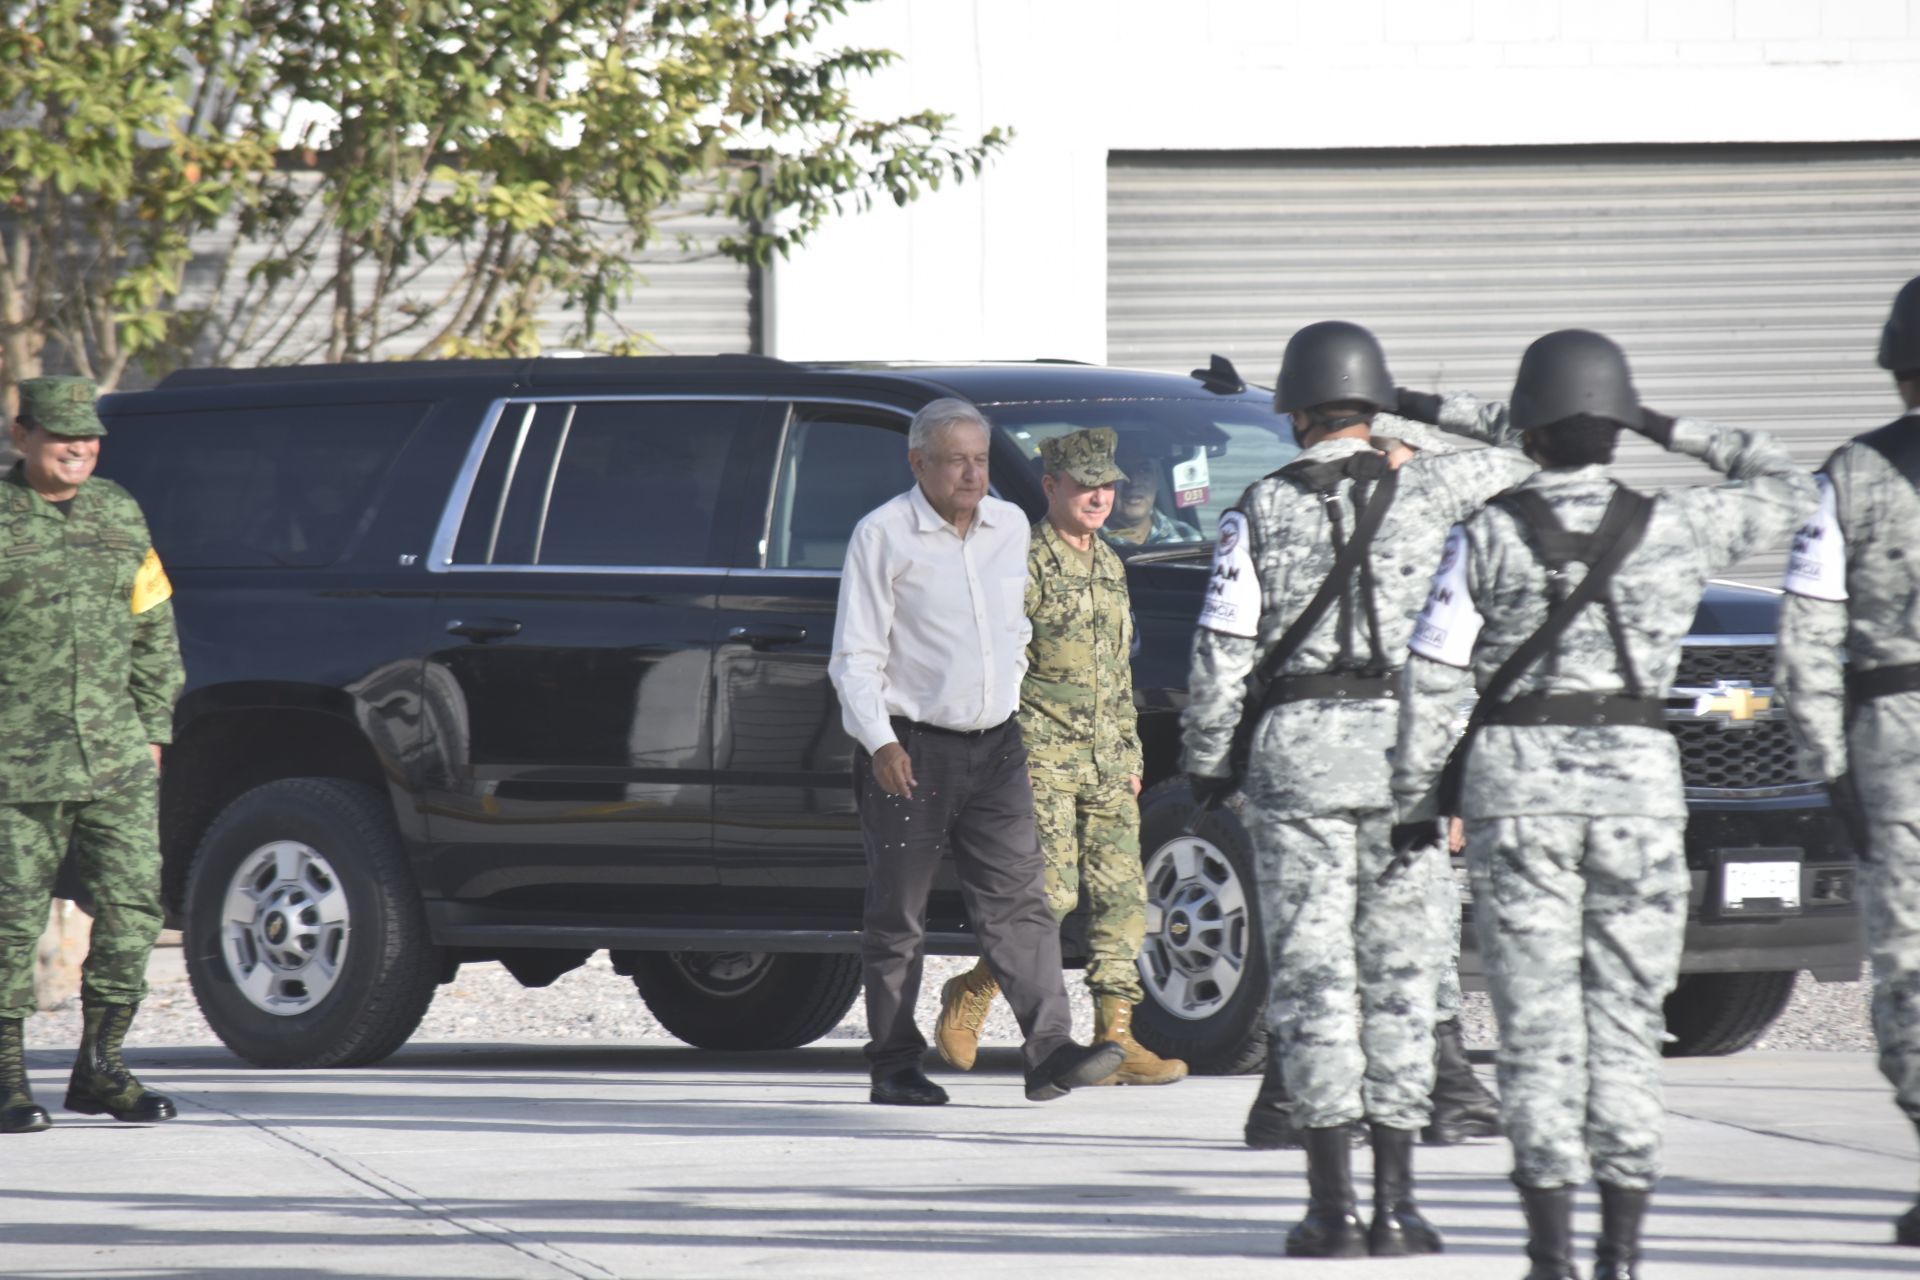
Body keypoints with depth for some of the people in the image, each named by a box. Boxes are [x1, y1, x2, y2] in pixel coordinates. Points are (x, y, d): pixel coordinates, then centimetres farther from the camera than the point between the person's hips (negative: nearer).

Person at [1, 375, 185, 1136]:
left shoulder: (120, 518, 14)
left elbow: (154, 634, 20)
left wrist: (153, 732, 14)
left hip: (117, 760, 4)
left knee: (133, 906, -1)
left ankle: (99, 1069, 11)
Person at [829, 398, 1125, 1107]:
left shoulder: (1011, 526, 10)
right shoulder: (882, 535, -7)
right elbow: (855, 657, -9)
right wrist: (879, 743, -20)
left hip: (994, 748, 5)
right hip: (911, 749, -4)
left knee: (1019, 900, -6)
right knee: (898, 916, 2)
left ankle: (1051, 1052, -14)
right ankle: (894, 1066, 9)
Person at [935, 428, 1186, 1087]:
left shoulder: (1109, 566, 18)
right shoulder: (1025, 563, -6)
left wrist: (1131, 754, 20)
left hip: (1106, 762, 7)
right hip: (1043, 757, -7)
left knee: (1122, 895, 0)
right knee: (1051, 893, -13)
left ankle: (1115, 1039, 2)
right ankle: (969, 994, 7)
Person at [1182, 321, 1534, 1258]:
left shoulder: (1261, 512, 0)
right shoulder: (1422, 490, 1)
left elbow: (1222, 654, -3)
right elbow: (1528, 461, 15)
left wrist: (1205, 762, 6)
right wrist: (1442, 414, 18)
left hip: (1295, 754, -1)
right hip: (1401, 750, 1)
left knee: (1312, 976, 2)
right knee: (1399, 972, 6)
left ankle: (1330, 1207, -1)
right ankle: (1395, 1205, 4)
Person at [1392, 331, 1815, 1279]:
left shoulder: (1489, 534, -3)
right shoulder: (1674, 528, -1)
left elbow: (1433, 677, -5)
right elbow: (1787, 491, 15)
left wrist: (1415, 800, 2)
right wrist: (1680, 437, 14)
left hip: (1516, 780, -1)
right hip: (1637, 781, 1)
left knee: (1536, 1021, 0)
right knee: (1626, 1021, 6)